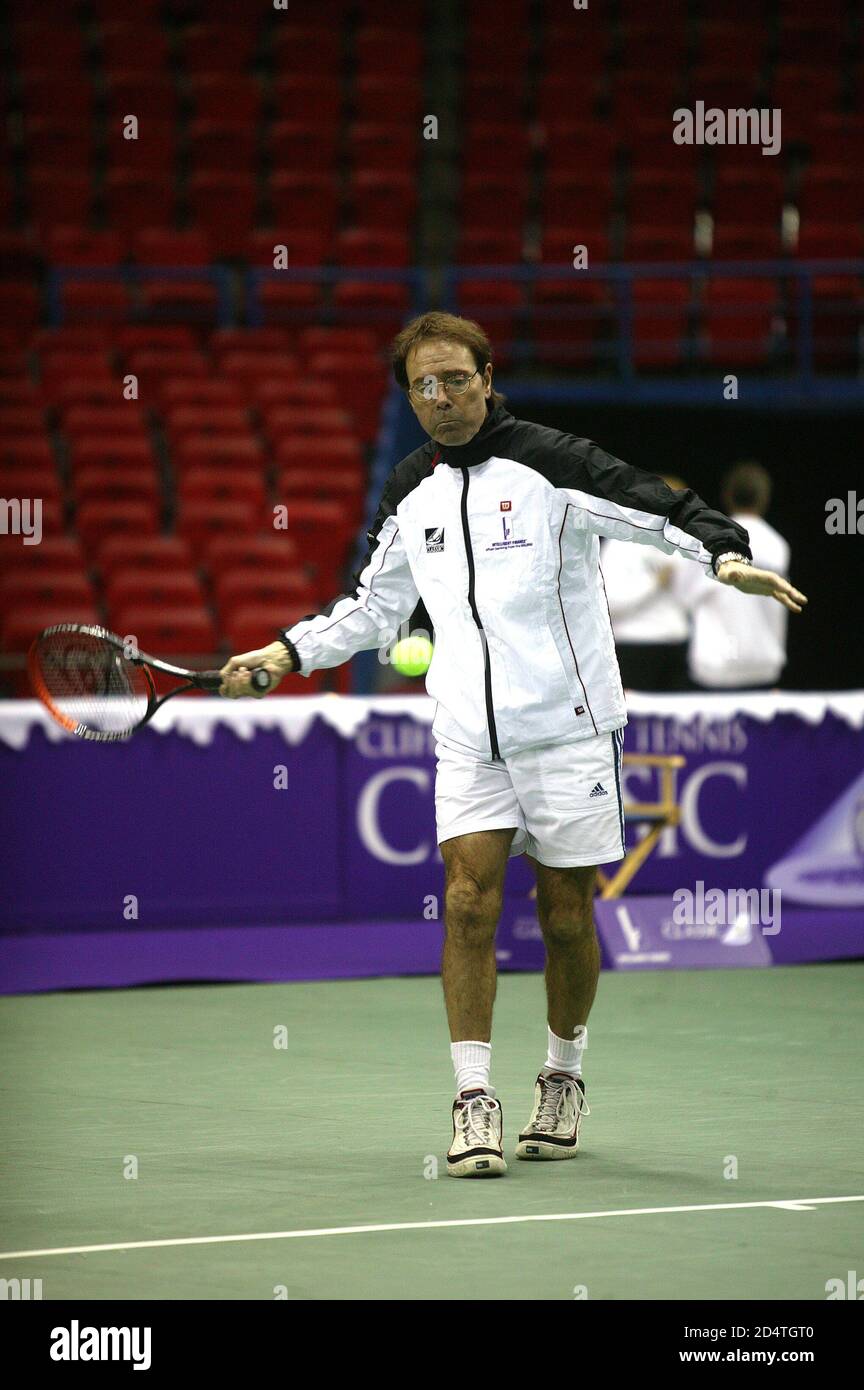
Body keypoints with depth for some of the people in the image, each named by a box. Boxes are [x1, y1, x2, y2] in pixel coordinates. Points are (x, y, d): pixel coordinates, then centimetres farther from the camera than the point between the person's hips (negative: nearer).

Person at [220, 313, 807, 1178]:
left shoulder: (549, 463, -7)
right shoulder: (410, 495, 10)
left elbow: (662, 511, -12)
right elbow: (374, 604, 23)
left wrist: (725, 554, -30)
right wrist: (290, 653, 15)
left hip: (566, 726, -3)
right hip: (469, 740, 4)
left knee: (566, 912, 4)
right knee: (468, 898, -10)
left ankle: (563, 1082, 24)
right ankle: (474, 1101, -9)